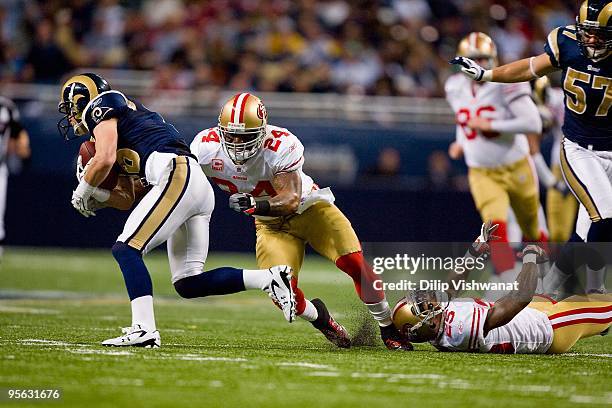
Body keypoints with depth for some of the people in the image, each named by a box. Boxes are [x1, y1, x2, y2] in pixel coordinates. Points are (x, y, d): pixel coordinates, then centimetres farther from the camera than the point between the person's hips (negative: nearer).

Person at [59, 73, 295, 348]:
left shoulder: (101, 108, 9)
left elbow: (105, 159, -9)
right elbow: (126, 199, 30)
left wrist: (83, 191, 7)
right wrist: (96, 196, 14)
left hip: (177, 175, -9)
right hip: (201, 189, 9)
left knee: (126, 249, -12)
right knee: (187, 284, 3)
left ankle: (144, 329, -24)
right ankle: (268, 278, -4)